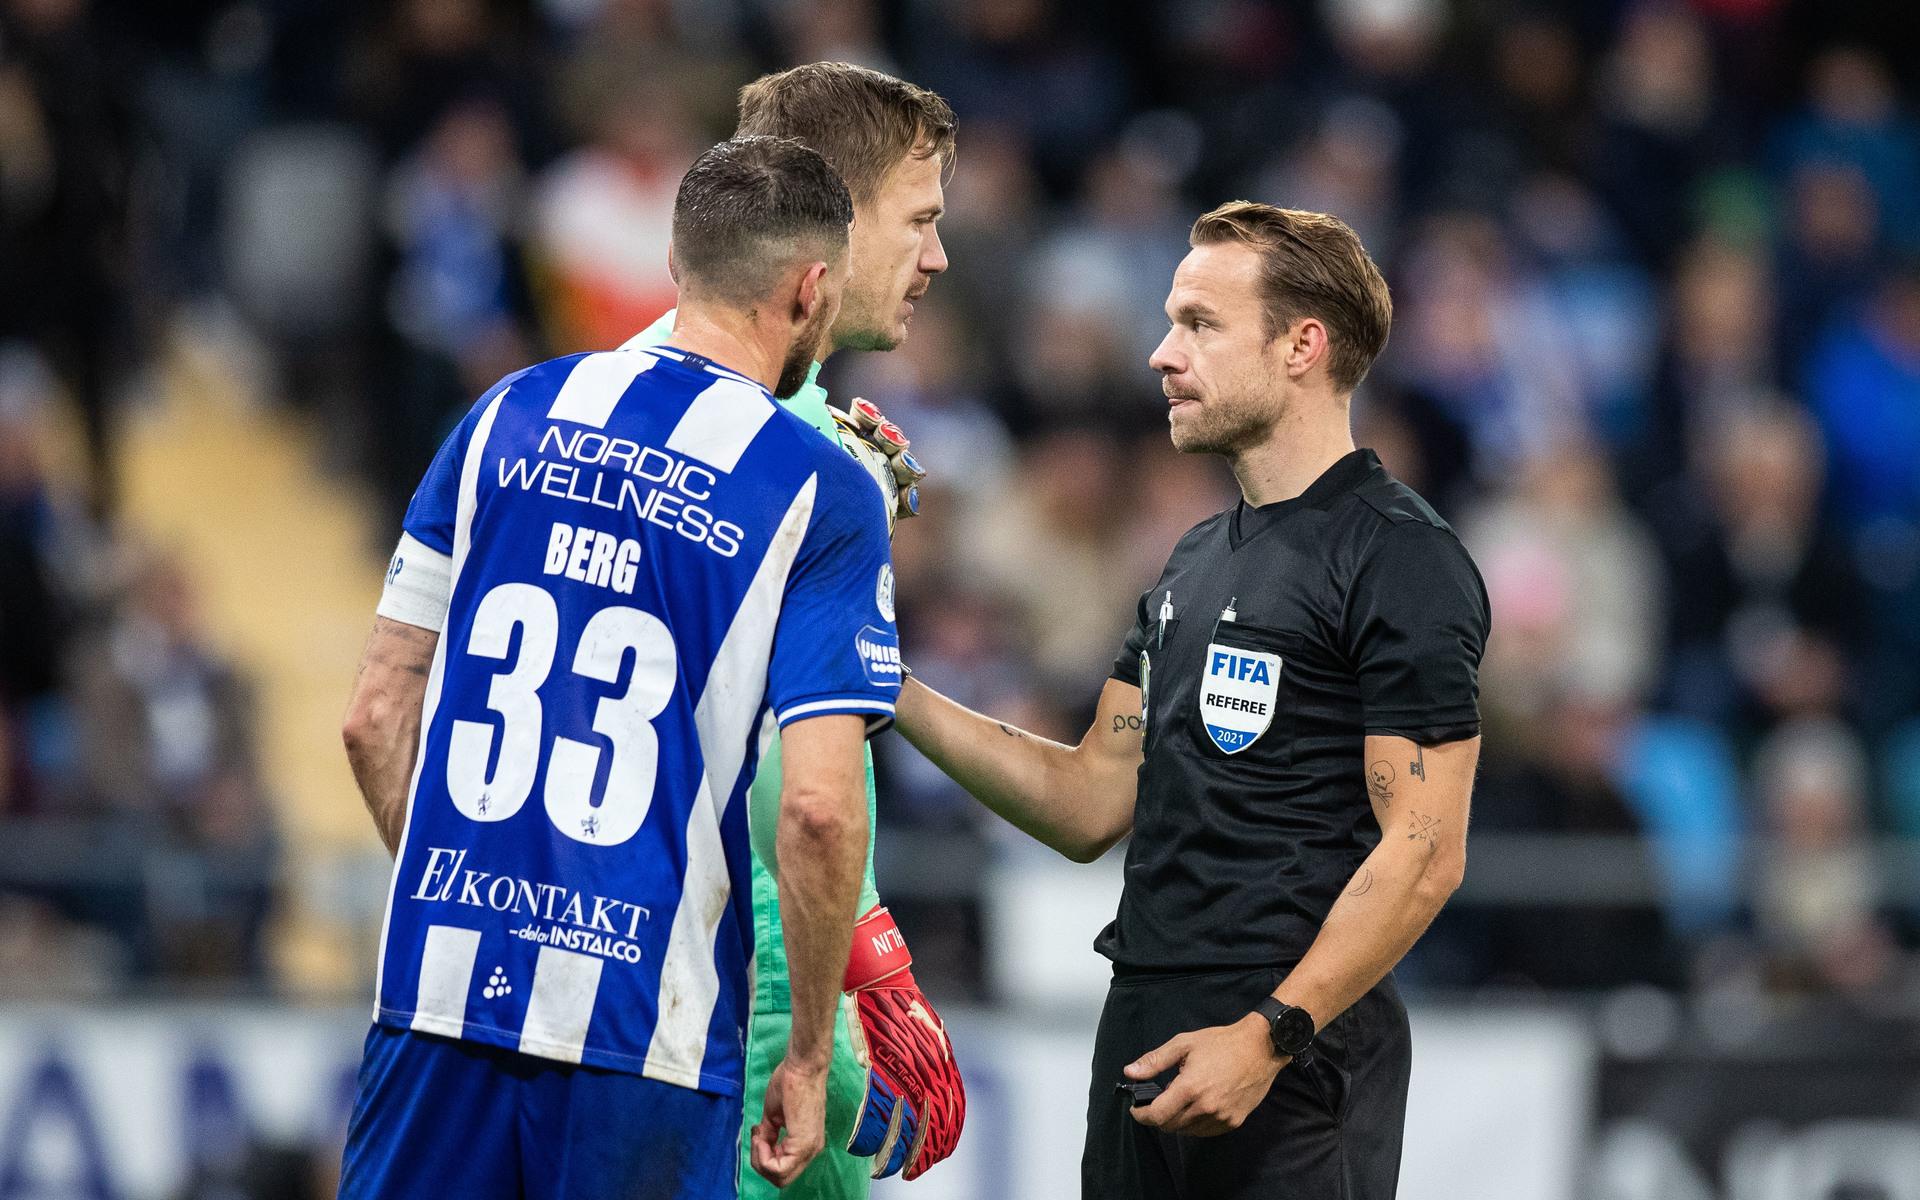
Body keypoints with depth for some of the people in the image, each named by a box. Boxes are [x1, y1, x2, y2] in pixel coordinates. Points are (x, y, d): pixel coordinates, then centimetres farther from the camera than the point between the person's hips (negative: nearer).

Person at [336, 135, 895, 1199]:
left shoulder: (510, 416, 8)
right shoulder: (821, 494, -4)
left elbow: (376, 717, 9)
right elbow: (819, 806, -12)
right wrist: (810, 1053, -2)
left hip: (437, 991, 3)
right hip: (643, 1031, -3)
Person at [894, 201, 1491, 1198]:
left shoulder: (1402, 562, -9)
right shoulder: (1199, 558, 18)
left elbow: (1422, 852, -16)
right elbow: (1093, 804, 17)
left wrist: (1270, 1036, -23)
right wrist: (894, 695, 8)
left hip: (1293, 1064, -8)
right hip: (1144, 1036, 8)